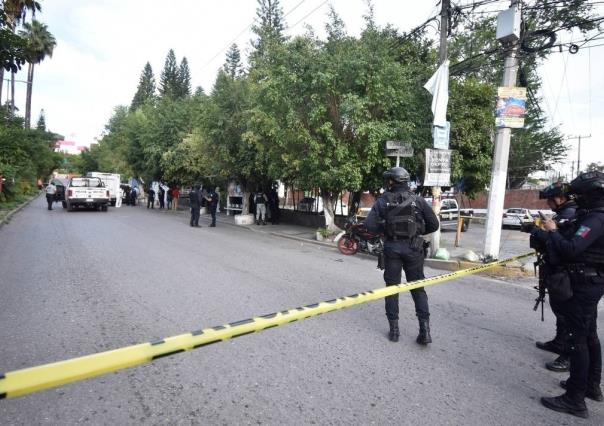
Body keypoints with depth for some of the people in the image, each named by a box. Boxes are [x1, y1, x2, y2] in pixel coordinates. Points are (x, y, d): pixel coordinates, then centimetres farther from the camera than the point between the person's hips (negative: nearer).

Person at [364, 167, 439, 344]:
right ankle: (425, 330, 7)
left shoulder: (383, 201, -3)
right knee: (417, 288, 11)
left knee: (392, 287, 11)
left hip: (392, 247, 0)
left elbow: (369, 225, -10)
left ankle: (394, 329, 14)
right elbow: (434, 225, 0)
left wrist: (384, 228, 6)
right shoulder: (418, 200, -1)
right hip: (413, 248, 1)